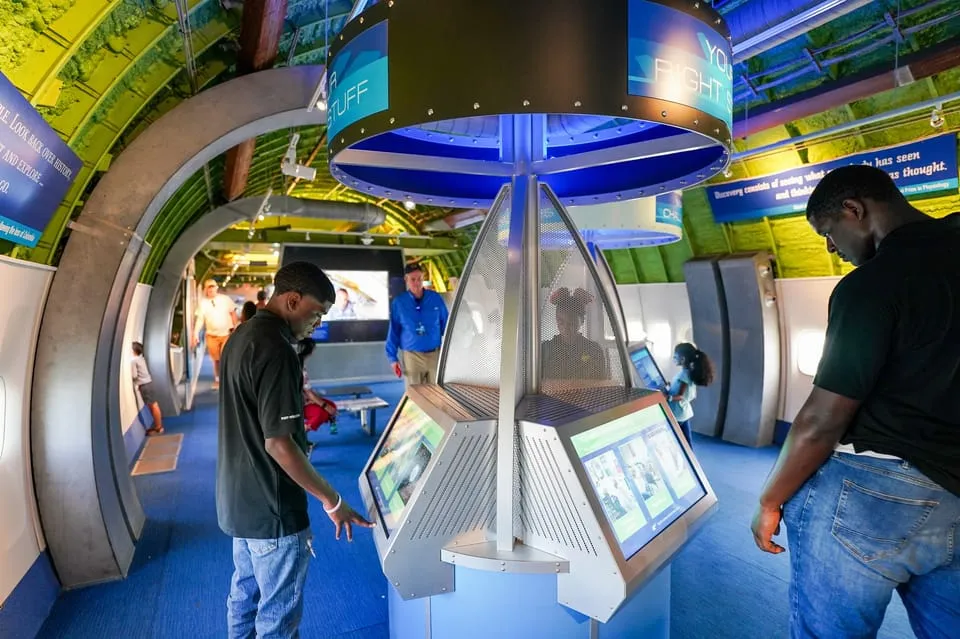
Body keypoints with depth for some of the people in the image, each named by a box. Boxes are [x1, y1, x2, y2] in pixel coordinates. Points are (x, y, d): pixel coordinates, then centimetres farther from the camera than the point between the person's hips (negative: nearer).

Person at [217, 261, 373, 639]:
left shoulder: (241, 337, 6)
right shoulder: (276, 349, -25)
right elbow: (278, 442, -27)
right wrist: (331, 501, -20)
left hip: (238, 498, 10)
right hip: (271, 506, -10)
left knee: (244, 593, 26)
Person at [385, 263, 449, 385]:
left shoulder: (436, 298, 0)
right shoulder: (398, 303, -3)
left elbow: (445, 325, 6)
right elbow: (393, 332, 1)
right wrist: (393, 358, -1)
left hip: (435, 354, 1)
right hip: (411, 356, -1)